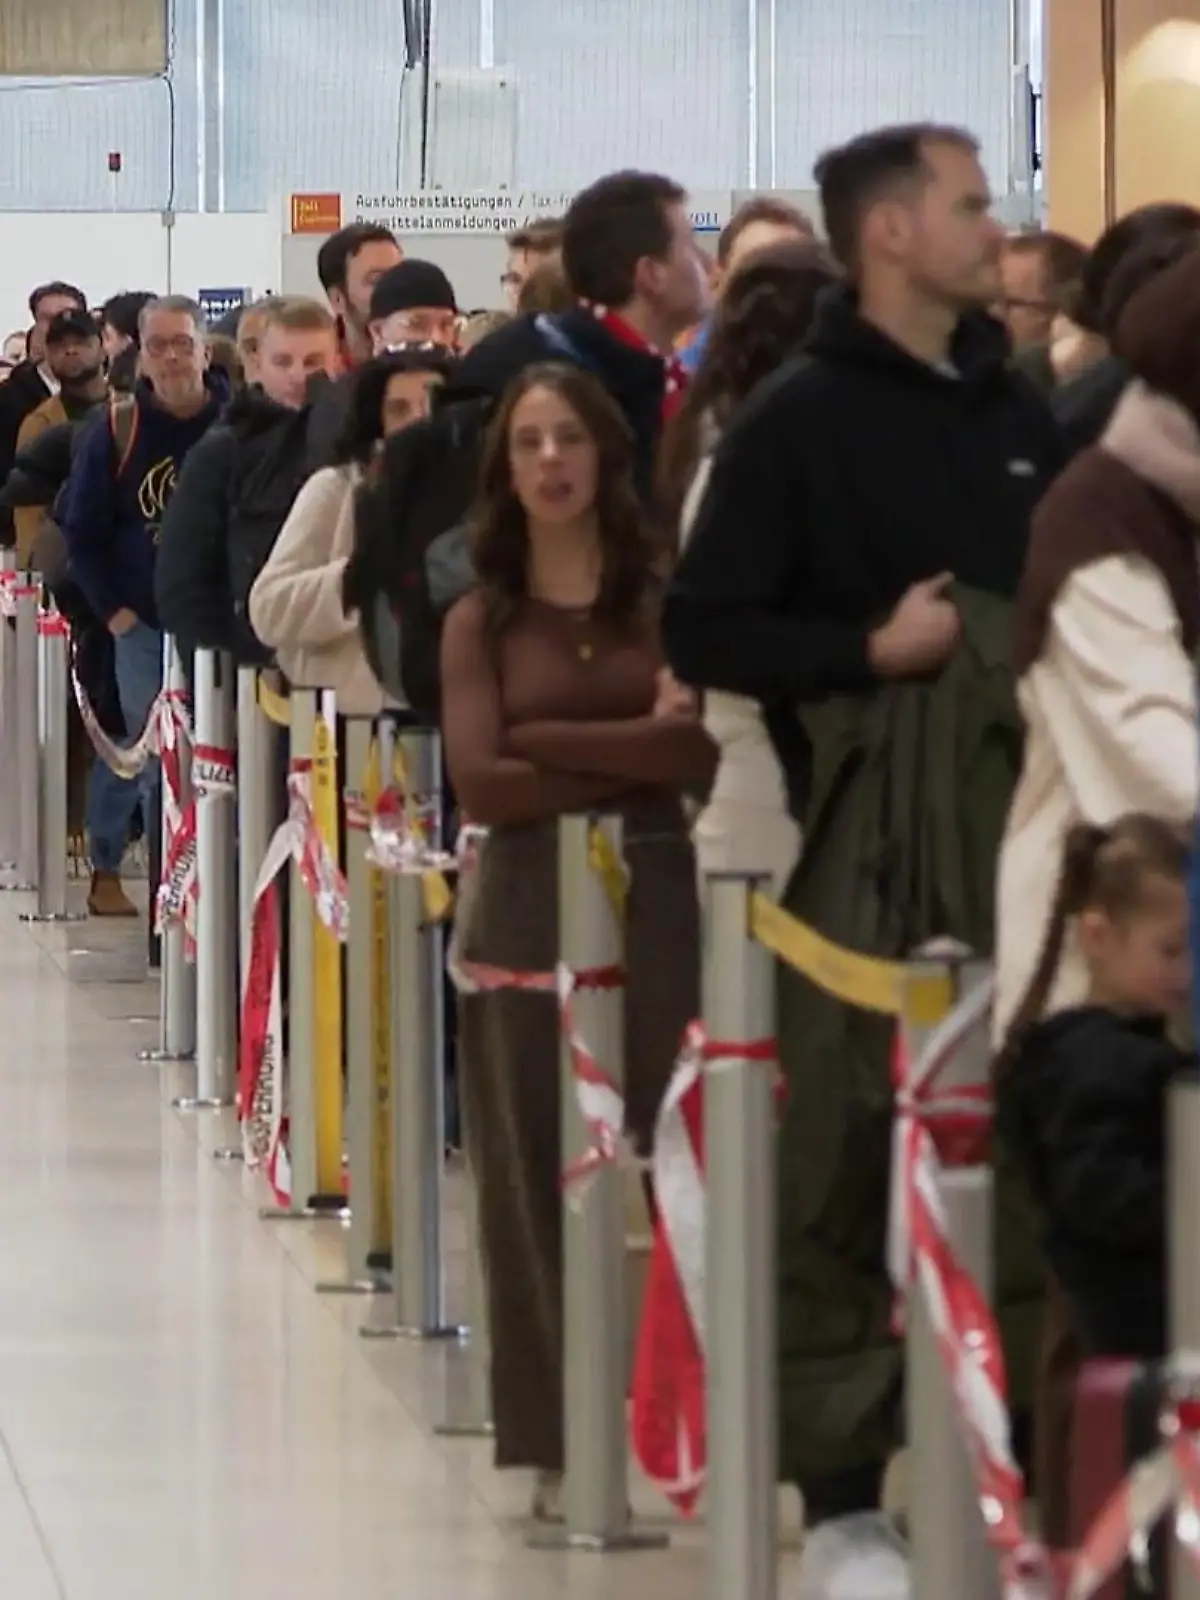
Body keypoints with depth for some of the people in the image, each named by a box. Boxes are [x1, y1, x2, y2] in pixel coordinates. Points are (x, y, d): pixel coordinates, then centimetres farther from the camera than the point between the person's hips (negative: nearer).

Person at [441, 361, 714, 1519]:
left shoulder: (665, 600, 4)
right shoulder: (481, 621, 7)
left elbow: (708, 748, -9)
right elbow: (480, 781, -4)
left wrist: (547, 741, -7)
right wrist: (635, 757, -6)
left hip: (658, 897, -1)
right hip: (529, 905, 1)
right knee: (539, 1177, 1)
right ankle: (561, 1446, 7)